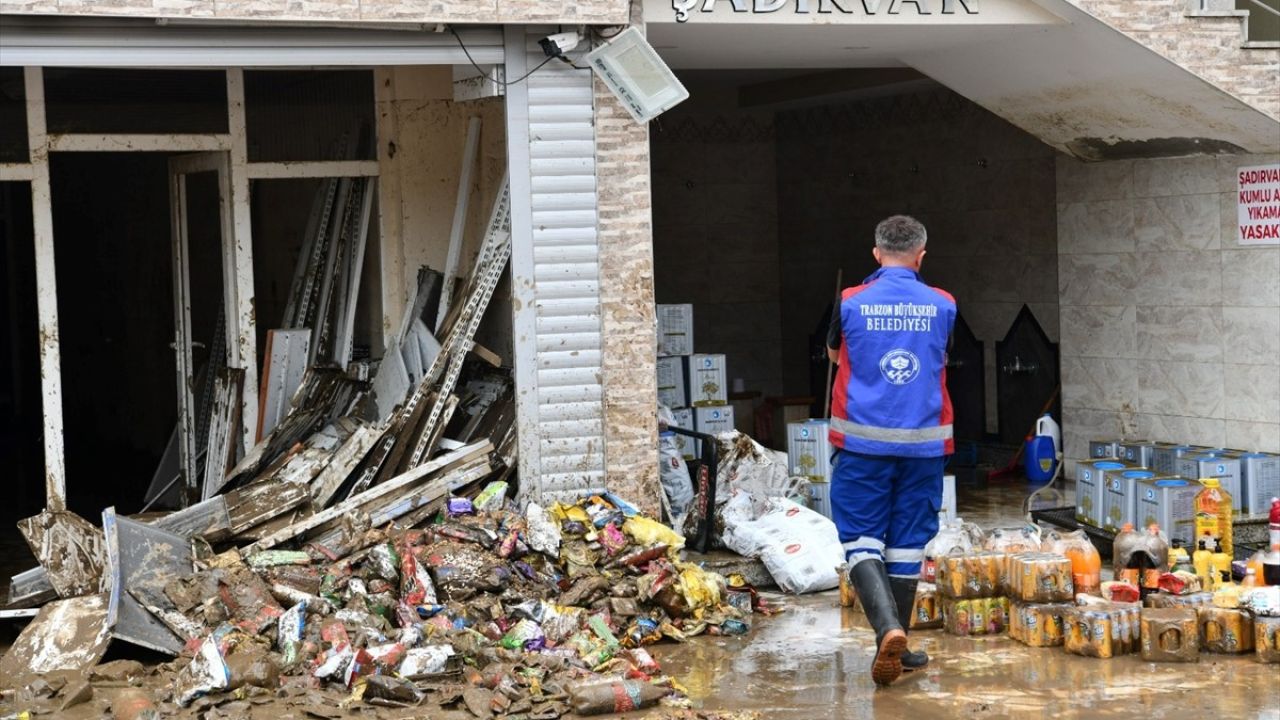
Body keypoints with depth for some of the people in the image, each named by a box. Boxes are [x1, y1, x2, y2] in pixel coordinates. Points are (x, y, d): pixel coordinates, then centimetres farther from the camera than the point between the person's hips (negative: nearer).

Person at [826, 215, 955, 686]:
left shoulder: (850, 304, -3)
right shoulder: (943, 306, 1)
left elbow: (834, 355, 16)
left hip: (864, 440, -2)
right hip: (923, 442, 2)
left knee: (861, 540, 2)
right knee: (907, 543, 10)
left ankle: (887, 627, -20)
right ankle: (897, 647, 17)